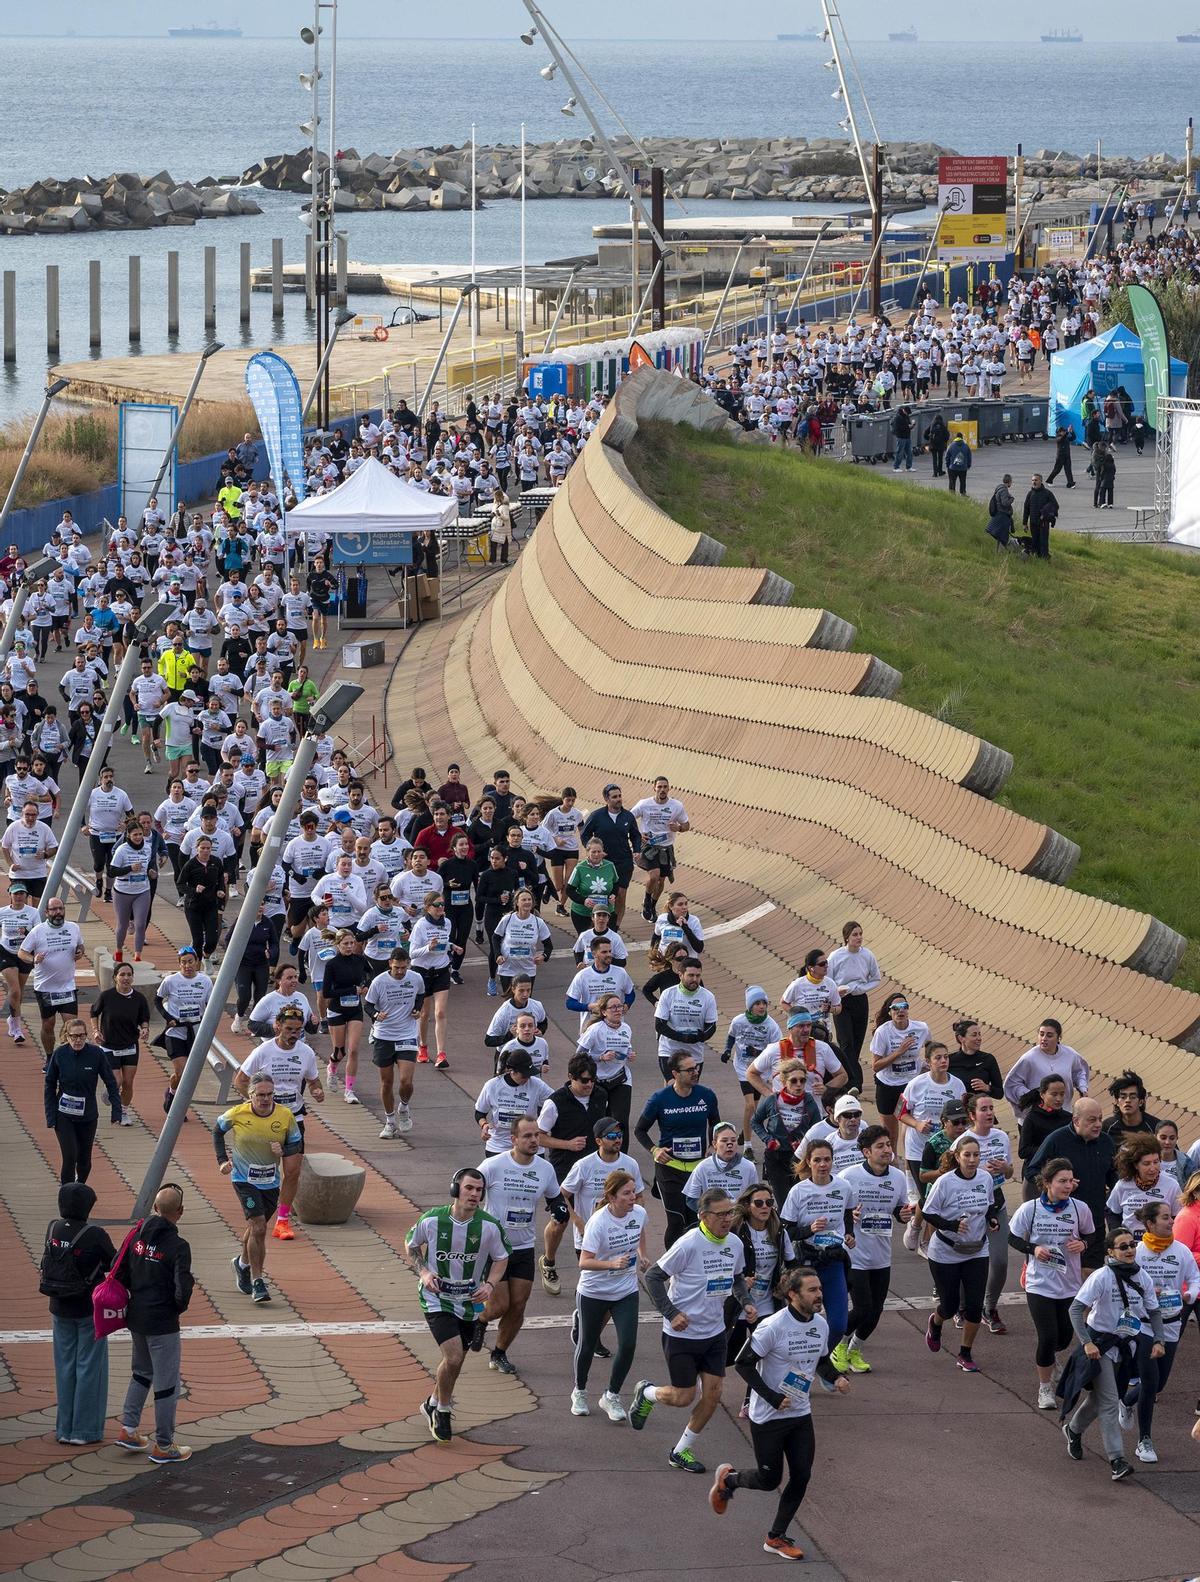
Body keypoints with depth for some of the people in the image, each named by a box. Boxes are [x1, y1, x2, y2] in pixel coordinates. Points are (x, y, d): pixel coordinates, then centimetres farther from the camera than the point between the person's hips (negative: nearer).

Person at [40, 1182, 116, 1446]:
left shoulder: (53, 1230, -6)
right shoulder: (94, 1235, -19)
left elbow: (47, 1264, 0)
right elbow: (114, 1263, -9)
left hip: (60, 1310, 4)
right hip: (90, 1309, -4)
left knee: (65, 1367, 14)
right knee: (89, 1368, 6)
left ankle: (64, 1429, 18)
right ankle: (85, 1430, 8)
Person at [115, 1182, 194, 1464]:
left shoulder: (138, 1235, -2)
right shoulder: (177, 1246, -21)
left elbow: (121, 1274, 4)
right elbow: (182, 1291, -23)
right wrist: (179, 1306, -1)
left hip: (136, 1317, 7)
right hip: (162, 1323, -7)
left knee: (142, 1372, 27)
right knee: (167, 1384, 5)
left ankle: (129, 1430, 29)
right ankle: (164, 1446, 13)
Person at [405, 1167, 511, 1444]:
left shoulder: (490, 1226, -12)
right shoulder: (431, 1220, -15)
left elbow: (501, 1258, 4)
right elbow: (411, 1244, 5)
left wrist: (490, 1285, -13)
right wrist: (423, 1272, -11)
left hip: (470, 1301, 3)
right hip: (436, 1298, -3)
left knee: (456, 1359, 15)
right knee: (453, 1356, -18)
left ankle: (433, 1404, 43)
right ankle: (443, 1410, 7)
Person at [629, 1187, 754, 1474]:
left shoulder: (734, 1244, -2)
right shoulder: (689, 1244, -22)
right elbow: (653, 1276, -16)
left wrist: (745, 1302, 0)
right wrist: (672, 1313, -22)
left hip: (714, 1332, 6)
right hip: (682, 1334, -6)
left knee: (712, 1395, 3)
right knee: (683, 1397, 1)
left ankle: (682, 1451, 20)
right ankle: (647, 1393, 34)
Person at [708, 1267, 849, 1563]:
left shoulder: (821, 1325, -1)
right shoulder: (772, 1327, -22)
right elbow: (744, 1364, -17)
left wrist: (835, 1378, -6)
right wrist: (773, 1398, -21)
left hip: (800, 1415, 6)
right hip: (768, 1417, -6)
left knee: (801, 1477, 2)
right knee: (769, 1480, 4)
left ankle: (777, 1538, 18)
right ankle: (728, 1478, 35)